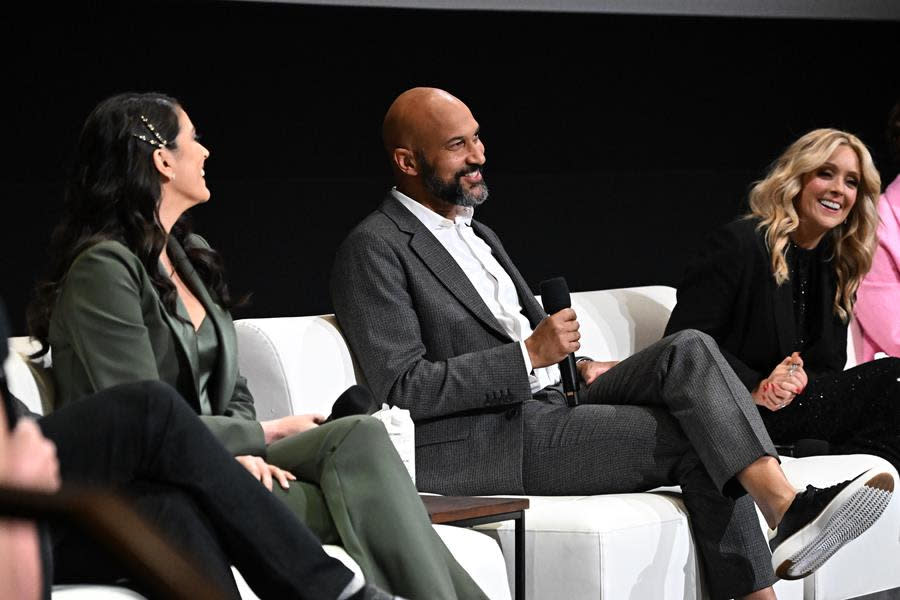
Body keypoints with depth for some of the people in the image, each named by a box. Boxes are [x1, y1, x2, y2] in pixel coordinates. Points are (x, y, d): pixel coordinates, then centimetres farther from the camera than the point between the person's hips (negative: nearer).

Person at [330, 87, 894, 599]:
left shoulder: (478, 235, 23)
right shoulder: (375, 250, -7)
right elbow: (403, 389, -15)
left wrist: (581, 369, 7)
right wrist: (530, 355, -16)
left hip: (549, 406, 8)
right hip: (475, 446, -8)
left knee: (689, 351, -16)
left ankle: (785, 505, -27)